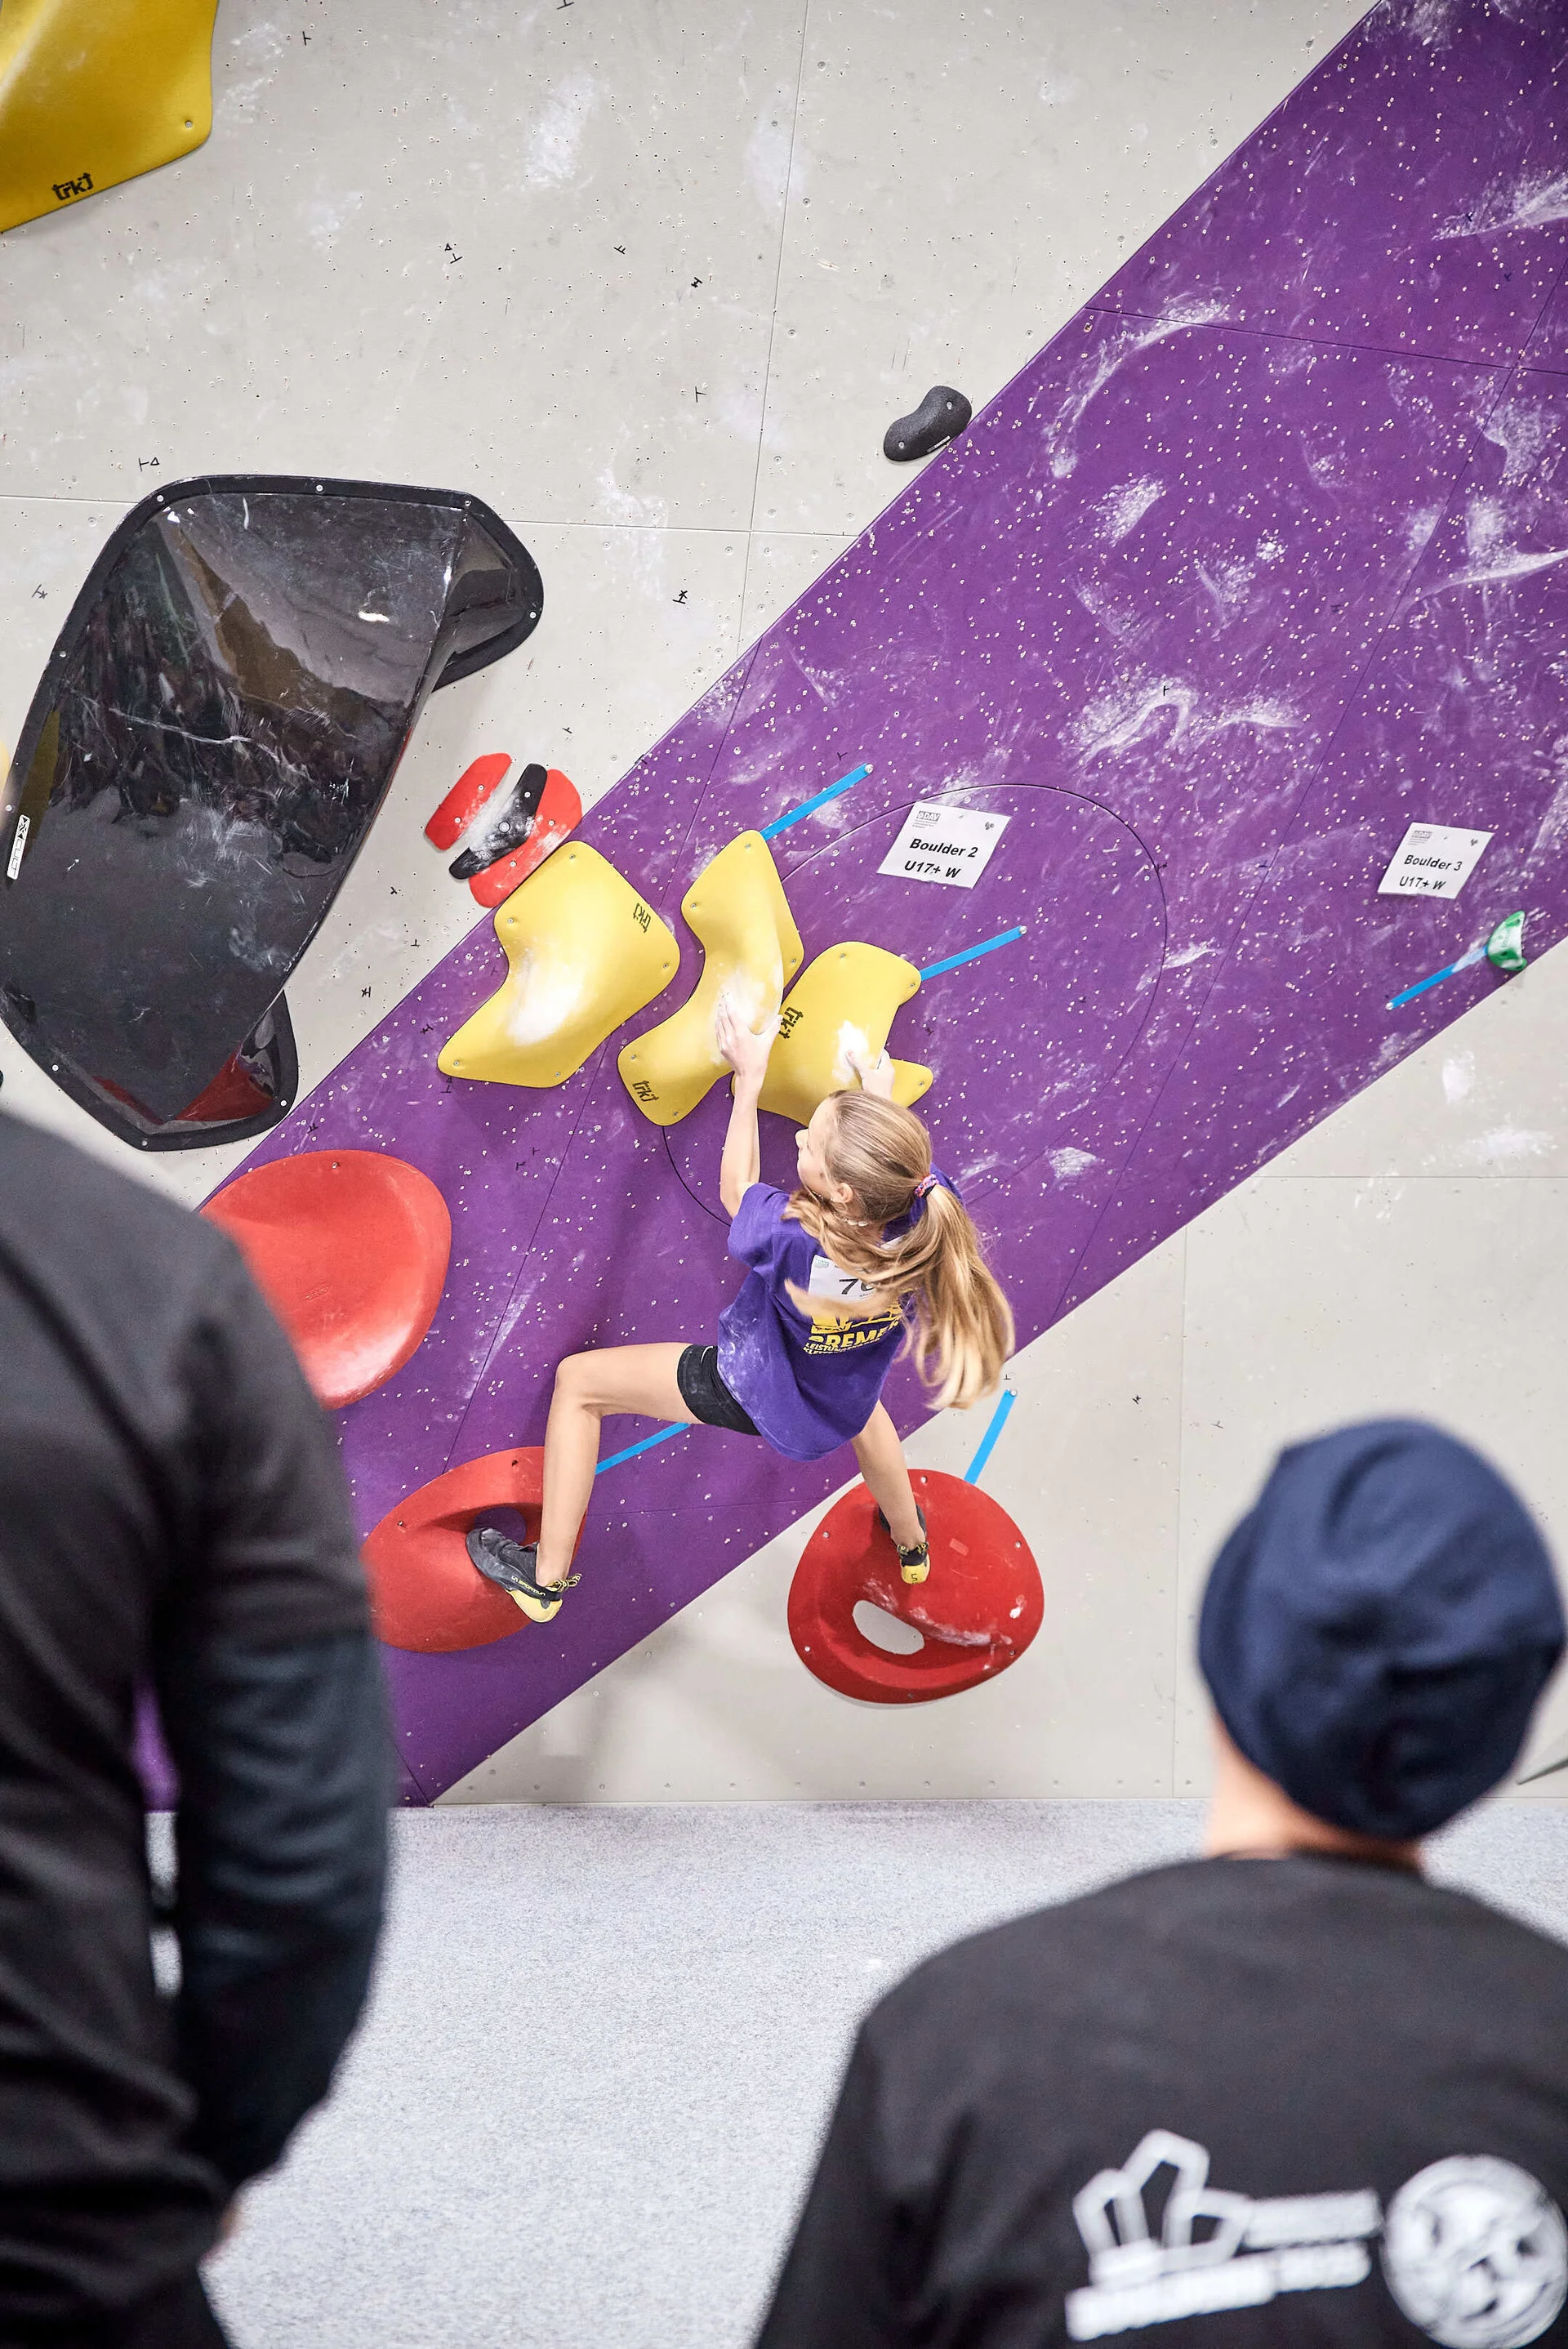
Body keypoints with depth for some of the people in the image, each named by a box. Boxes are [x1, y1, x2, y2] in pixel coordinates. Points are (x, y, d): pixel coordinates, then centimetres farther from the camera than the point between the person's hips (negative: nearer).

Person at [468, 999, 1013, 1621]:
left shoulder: (792, 1241, -43)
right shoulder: (925, 1211, -34)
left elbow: (736, 1190, -18)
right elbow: (903, 1164, -6)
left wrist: (750, 1075, -12)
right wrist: (881, 1099, 7)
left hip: (751, 1394, -5)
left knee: (577, 1381, 12)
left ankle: (547, 1576, 21)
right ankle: (911, 1542, 65)